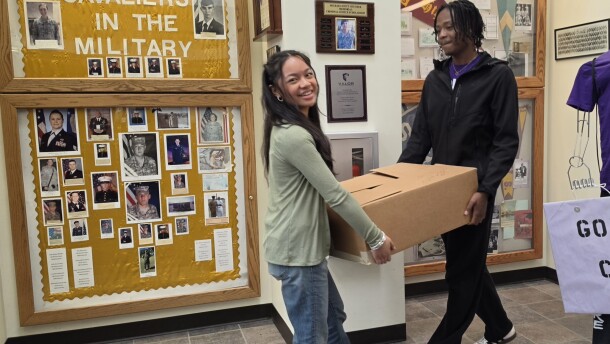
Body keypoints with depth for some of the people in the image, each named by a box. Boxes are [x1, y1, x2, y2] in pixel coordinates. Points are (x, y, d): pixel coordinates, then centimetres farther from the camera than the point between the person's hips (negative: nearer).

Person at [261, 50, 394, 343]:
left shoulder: (290, 129, 9)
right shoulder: (293, 136, -24)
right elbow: (335, 196, -22)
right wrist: (376, 238, -12)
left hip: (302, 246, 10)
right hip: (297, 252, -10)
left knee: (333, 317, 26)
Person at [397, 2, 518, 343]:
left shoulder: (498, 75, -6)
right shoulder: (435, 79, 9)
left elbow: (507, 141, -11)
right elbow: (421, 136, 9)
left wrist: (486, 189, -21)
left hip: (475, 190, -6)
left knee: (463, 270, 2)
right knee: (468, 263, 18)